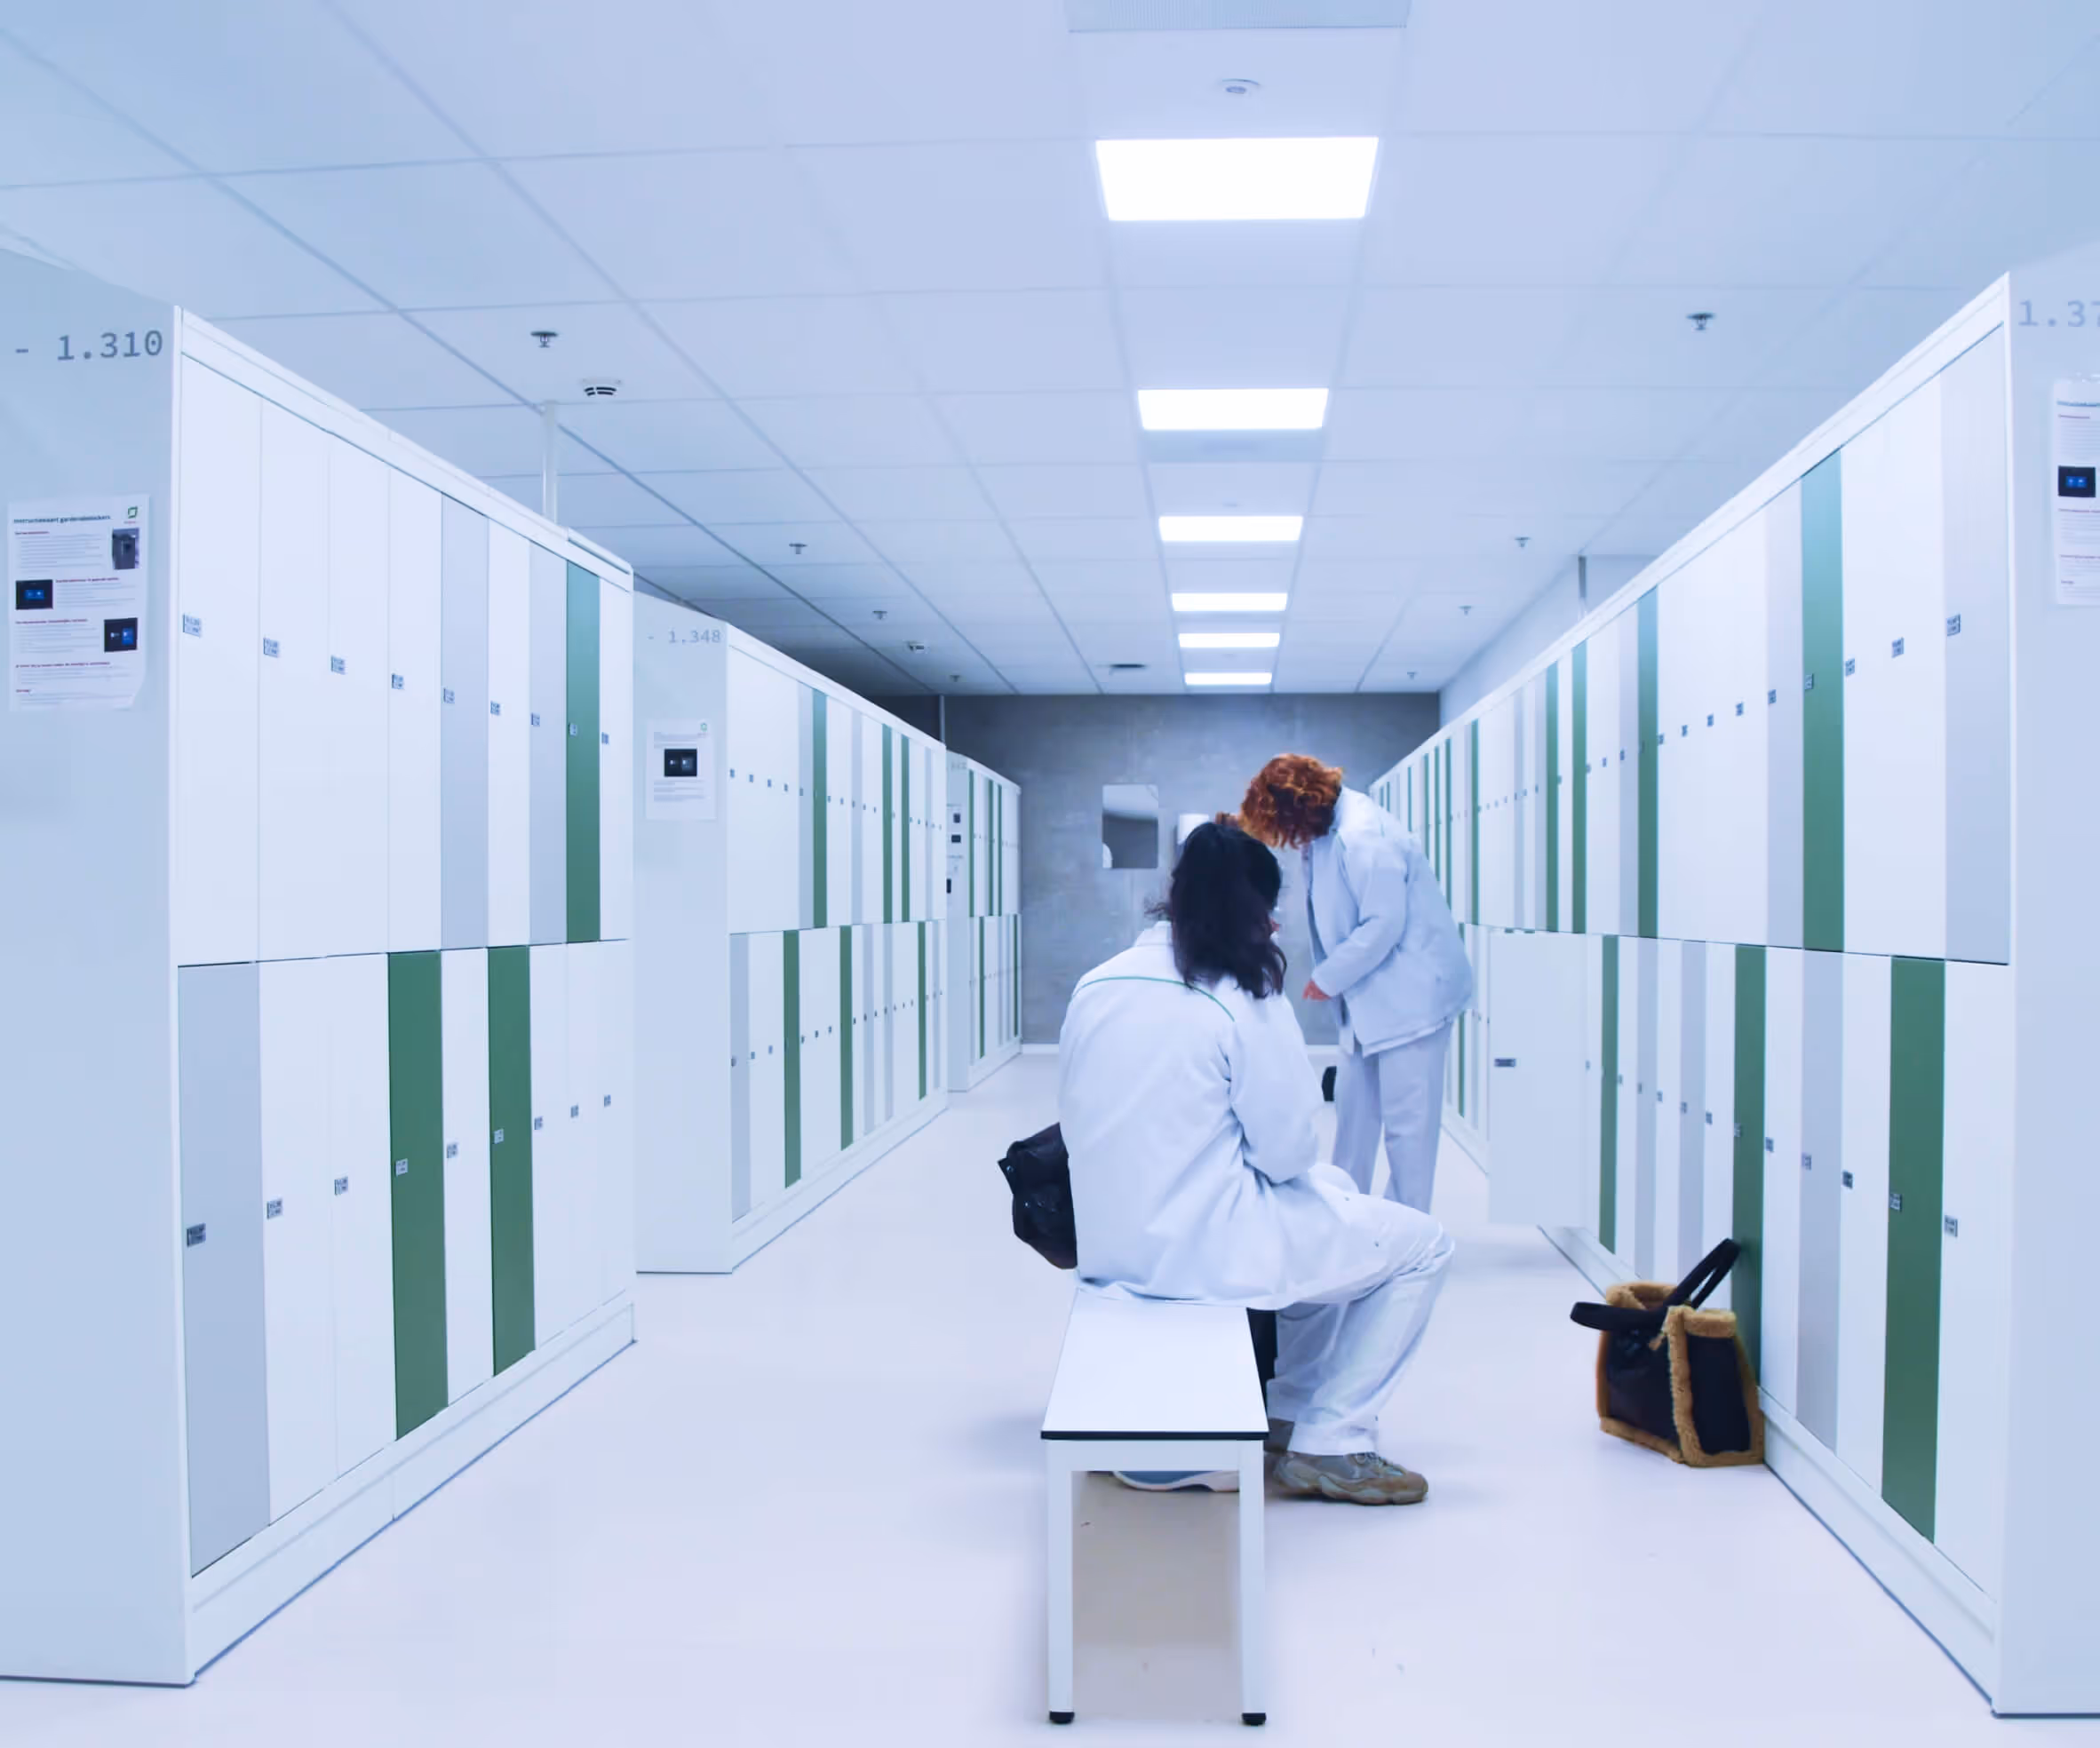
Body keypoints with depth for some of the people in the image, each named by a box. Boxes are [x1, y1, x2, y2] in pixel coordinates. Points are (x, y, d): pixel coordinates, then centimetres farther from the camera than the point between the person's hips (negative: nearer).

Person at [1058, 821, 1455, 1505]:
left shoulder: (1097, 986, 3)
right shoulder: (1244, 1000, -15)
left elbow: (1079, 1128, 10)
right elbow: (1288, 1150, -13)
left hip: (1109, 1247, 8)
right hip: (1202, 1251, -8)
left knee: (1331, 1195, 31)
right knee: (1422, 1245, 9)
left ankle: (1289, 1411, 35)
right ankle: (1330, 1446, 12)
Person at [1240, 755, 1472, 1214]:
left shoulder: (1362, 835, -23)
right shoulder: (1325, 833, 6)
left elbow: (1384, 925, -24)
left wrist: (1328, 979, -15)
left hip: (1411, 991, -9)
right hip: (1371, 993, 9)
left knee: (1406, 1120, -2)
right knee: (1353, 1107, 14)